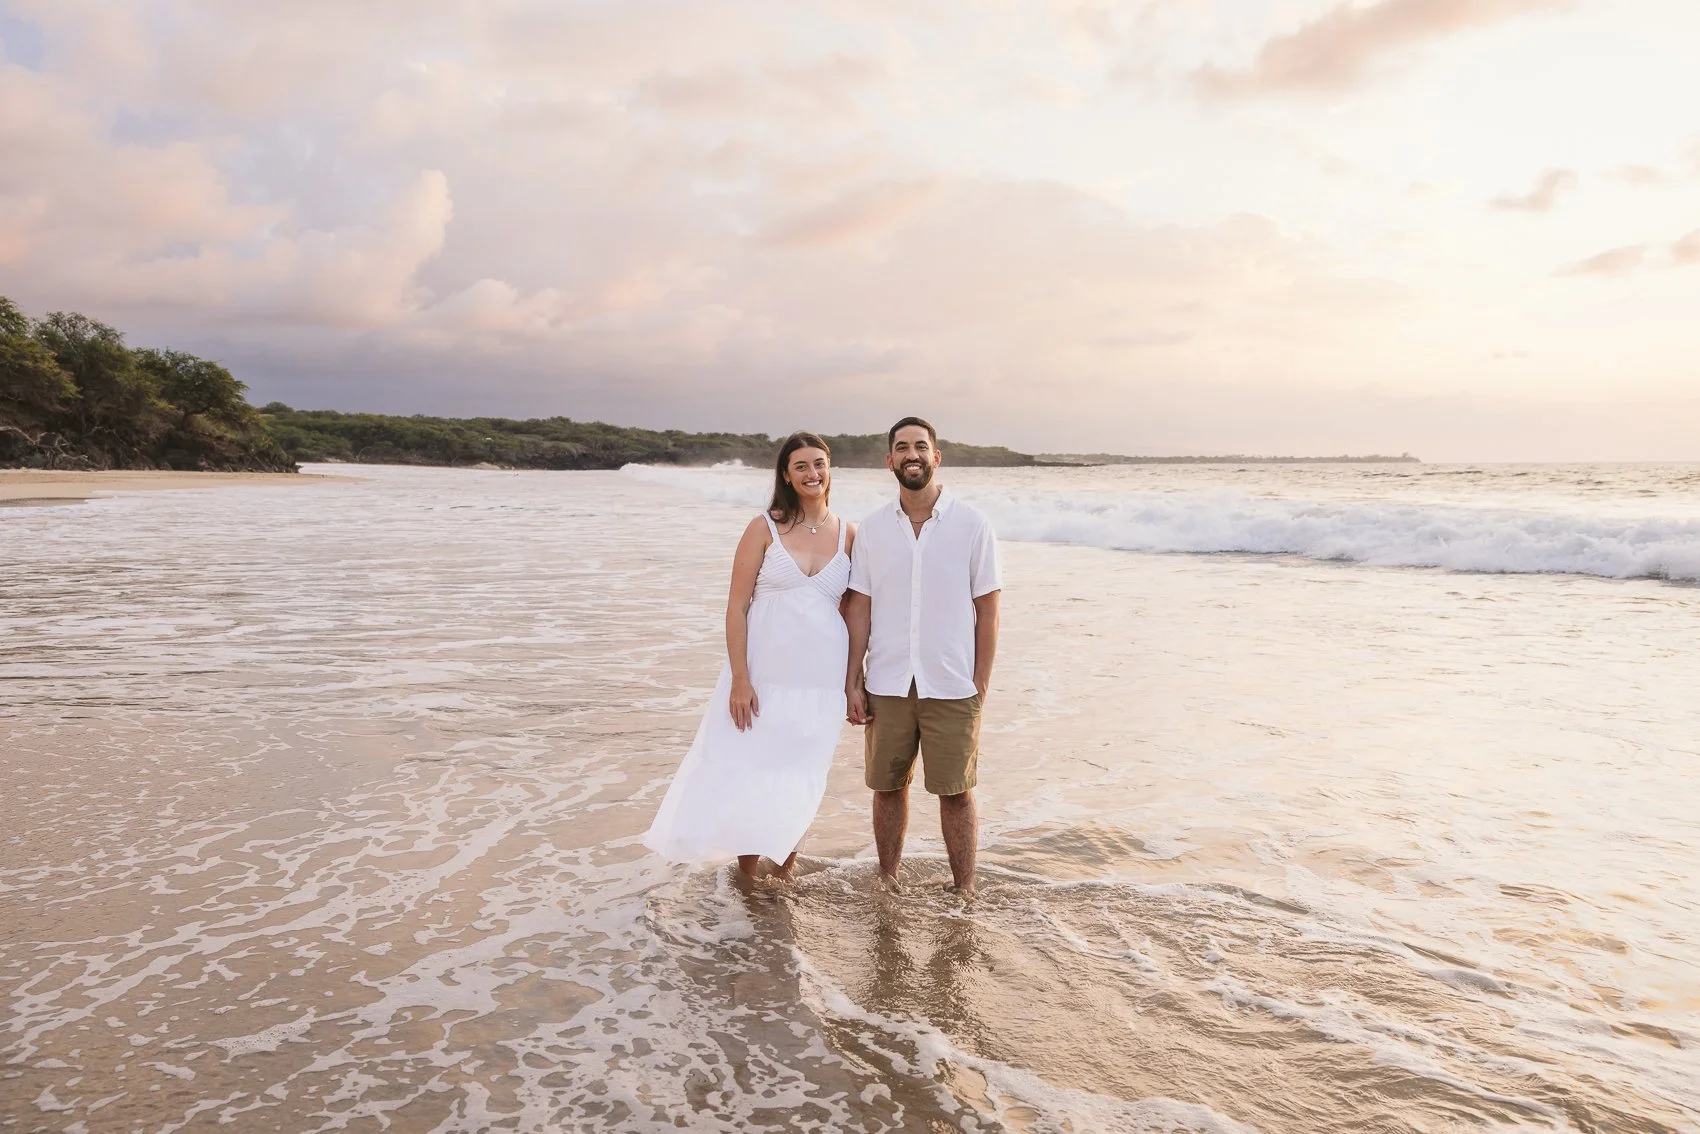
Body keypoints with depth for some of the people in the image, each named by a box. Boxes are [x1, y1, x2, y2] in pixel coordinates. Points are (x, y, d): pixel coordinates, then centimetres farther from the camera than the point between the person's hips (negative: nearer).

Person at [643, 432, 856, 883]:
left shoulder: (848, 534, 5)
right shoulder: (764, 528, -3)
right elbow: (736, 607, -5)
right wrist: (739, 680, -11)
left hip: (822, 679, 2)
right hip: (764, 674, -2)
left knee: (801, 776, 10)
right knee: (748, 769, 2)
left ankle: (786, 861, 29)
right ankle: (748, 870, 20)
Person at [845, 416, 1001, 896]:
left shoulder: (971, 525, -2)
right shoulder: (872, 528, 5)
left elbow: (987, 610, -1)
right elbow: (859, 607, 6)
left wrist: (980, 688, -4)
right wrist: (853, 682, 1)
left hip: (951, 689, -2)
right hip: (887, 687, 2)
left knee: (956, 792, 5)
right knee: (887, 787, 11)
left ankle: (964, 891, 19)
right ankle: (888, 882, 27)